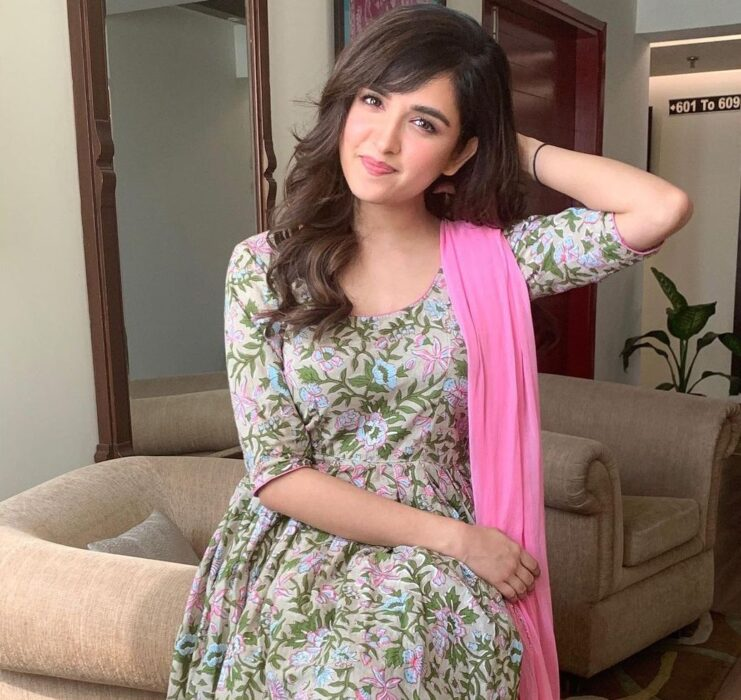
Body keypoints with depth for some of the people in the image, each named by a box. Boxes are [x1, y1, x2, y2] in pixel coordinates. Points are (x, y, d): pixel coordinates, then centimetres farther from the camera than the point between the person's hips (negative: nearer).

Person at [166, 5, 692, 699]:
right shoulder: (262, 267, -4)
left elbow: (664, 209, -14)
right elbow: (277, 473, -7)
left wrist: (519, 149, -3)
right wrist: (455, 537, -10)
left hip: (436, 583, 0)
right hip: (294, 559, 1)